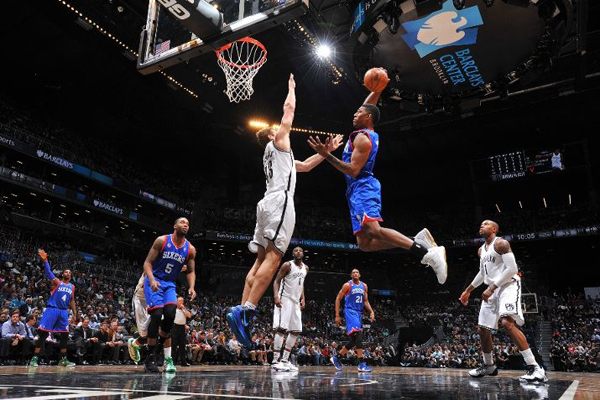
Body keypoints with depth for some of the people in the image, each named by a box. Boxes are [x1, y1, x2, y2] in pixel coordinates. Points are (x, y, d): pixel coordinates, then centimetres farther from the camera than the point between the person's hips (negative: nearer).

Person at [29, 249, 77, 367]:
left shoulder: (72, 286, 15)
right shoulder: (57, 282, 1)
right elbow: (48, 272, -17)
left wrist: (75, 314, 13)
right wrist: (45, 260, -34)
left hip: (64, 311, 5)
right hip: (52, 309, -5)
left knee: (65, 335, 3)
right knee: (43, 333, -8)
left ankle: (63, 359, 13)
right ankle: (34, 358, 0)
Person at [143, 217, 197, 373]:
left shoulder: (190, 249, 1)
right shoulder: (162, 241, -8)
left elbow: (191, 271, 7)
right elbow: (148, 262, -8)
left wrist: (191, 287, -11)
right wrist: (152, 280, -25)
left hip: (170, 284, 3)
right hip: (154, 281, -3)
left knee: (170, 314, -19)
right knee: (157, 314, -20)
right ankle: (150, 357, -6)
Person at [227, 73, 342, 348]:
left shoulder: (278, 154, 33)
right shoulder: (277, 143, 10)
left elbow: (305, 166, 42)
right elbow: (289, 108, 16)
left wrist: (327, 151, 39)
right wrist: (291, 87, 33)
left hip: (268, 204, 10)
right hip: (279, 203, -10)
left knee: (262, 259, 3)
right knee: (273, 257, -18)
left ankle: (242, 312, -5)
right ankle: (246, 311, -28)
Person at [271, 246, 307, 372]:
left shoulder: (305, 268, 12)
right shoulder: (287, 265, -8)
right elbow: (277, 281, -10)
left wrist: (303, 298, 12)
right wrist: (276, 296, -24)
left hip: (296, 301, 8)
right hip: (285, 299, -8)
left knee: (296, 331, 6)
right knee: (281, 329, -14)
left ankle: (285, 359, 13)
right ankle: (276, 360, -13)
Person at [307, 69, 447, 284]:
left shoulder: (362, 138, -8)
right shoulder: (369, 133, 18)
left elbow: (353, 170, -18)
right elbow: (369, 104, 34)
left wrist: (327, 156, -20)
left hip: (362, 187, -9)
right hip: (360, 189, 9)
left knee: (373, 230, -30)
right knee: (365, 243, 1)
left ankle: (426, 252, -36)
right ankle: (418, 242, -6)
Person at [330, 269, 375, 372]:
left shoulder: (364, 286, 11)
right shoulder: (347, 285, -6)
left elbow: (366, 301, 17)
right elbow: (338, 299, -3)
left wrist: (371, 311, 0)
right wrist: (337, 315, -8)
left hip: (358, 313, 8)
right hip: (350, 312, -7)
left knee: (354, 340, 9)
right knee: (359, 335, -21)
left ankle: (336, 358, 22)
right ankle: (362, 364, -21)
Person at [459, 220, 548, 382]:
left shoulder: (501, 243, -10)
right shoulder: (481, 250, 17)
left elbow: (512, 269, -19)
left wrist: (492, 288, -21)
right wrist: (468, 290, 29)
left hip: (509, 285, -9)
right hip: (493, 290, 9)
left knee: (507, 322, -29)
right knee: (483, 328, 9)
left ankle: (535, 369, -27)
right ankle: (488, 365, 28)